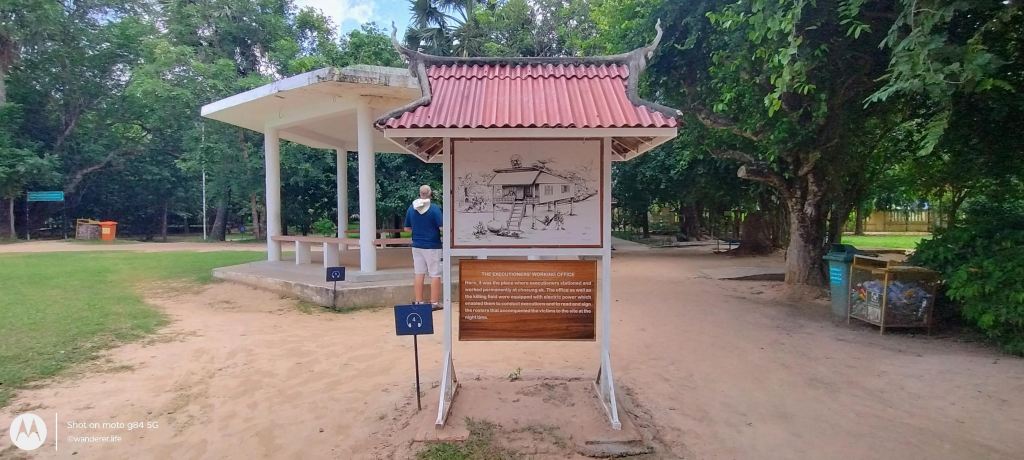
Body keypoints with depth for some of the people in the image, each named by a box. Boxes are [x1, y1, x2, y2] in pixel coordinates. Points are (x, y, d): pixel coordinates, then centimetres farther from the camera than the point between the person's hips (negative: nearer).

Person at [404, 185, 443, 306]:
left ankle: (418, 302, 14)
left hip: (417, 245, 5)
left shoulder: (411, 208, 3)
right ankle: (434, 302, 6)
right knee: (435, 275, 3)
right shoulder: (435, 208, -13)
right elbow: (442, 227, -17)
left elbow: (407, 228, 10)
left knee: (419, 274, 10)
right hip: (432, 246, -5)